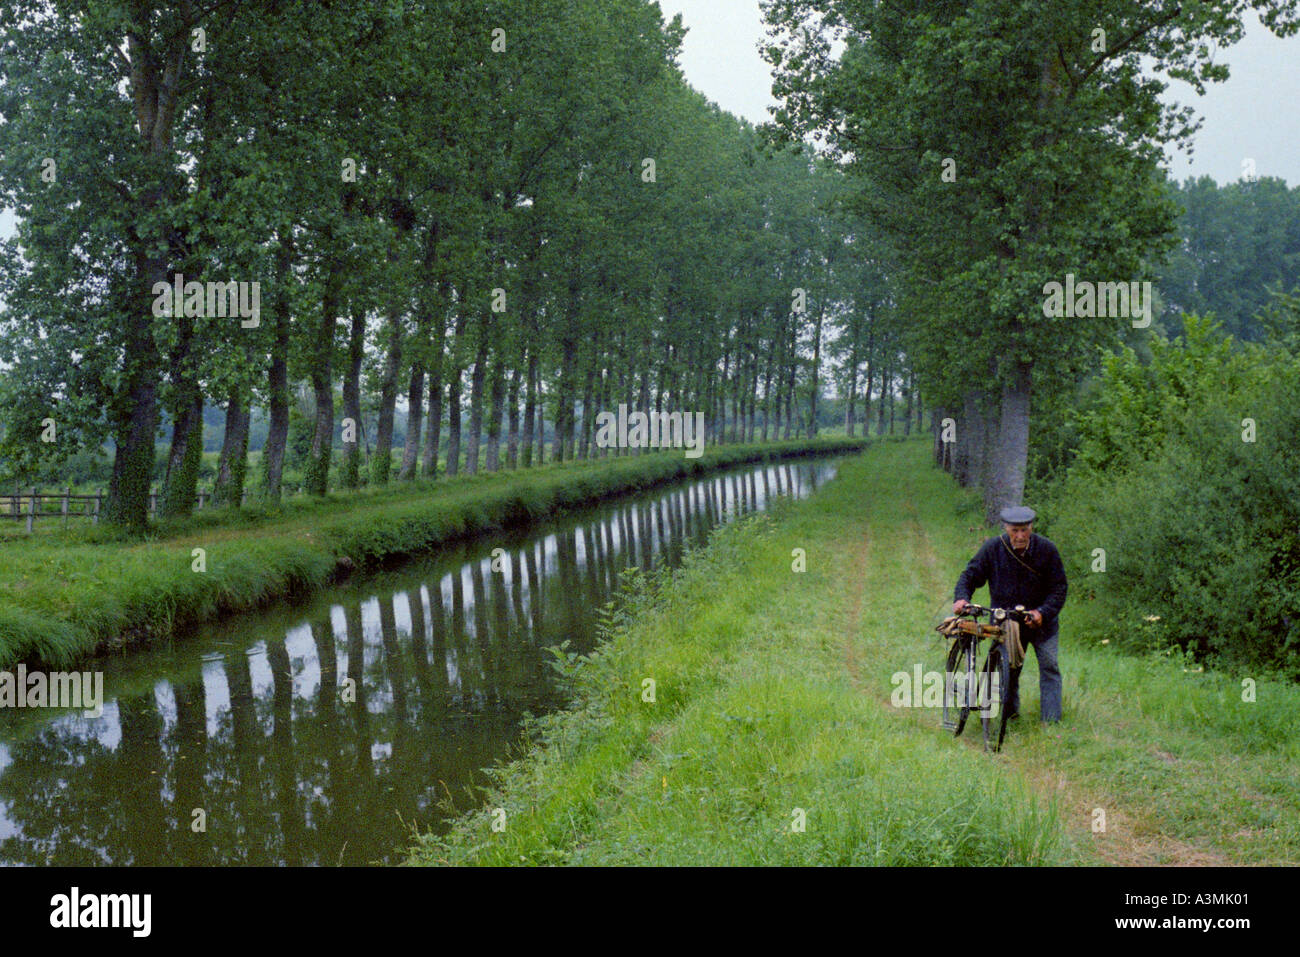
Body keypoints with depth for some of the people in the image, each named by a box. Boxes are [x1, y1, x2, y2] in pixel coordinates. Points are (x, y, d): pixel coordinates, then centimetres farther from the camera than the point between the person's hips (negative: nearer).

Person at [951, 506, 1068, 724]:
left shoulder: (1046, 549, -10)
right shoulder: (992, 548, -9)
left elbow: (1059, 589, -7)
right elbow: (971, 575, -1)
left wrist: (1042, 612, -22)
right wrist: (961, 598, -21)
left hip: (1042, 622, 0)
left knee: (1049, 667, -5)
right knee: (1007, 669, 2)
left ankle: (1051, 722, 0)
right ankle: (1008, 712, 20)